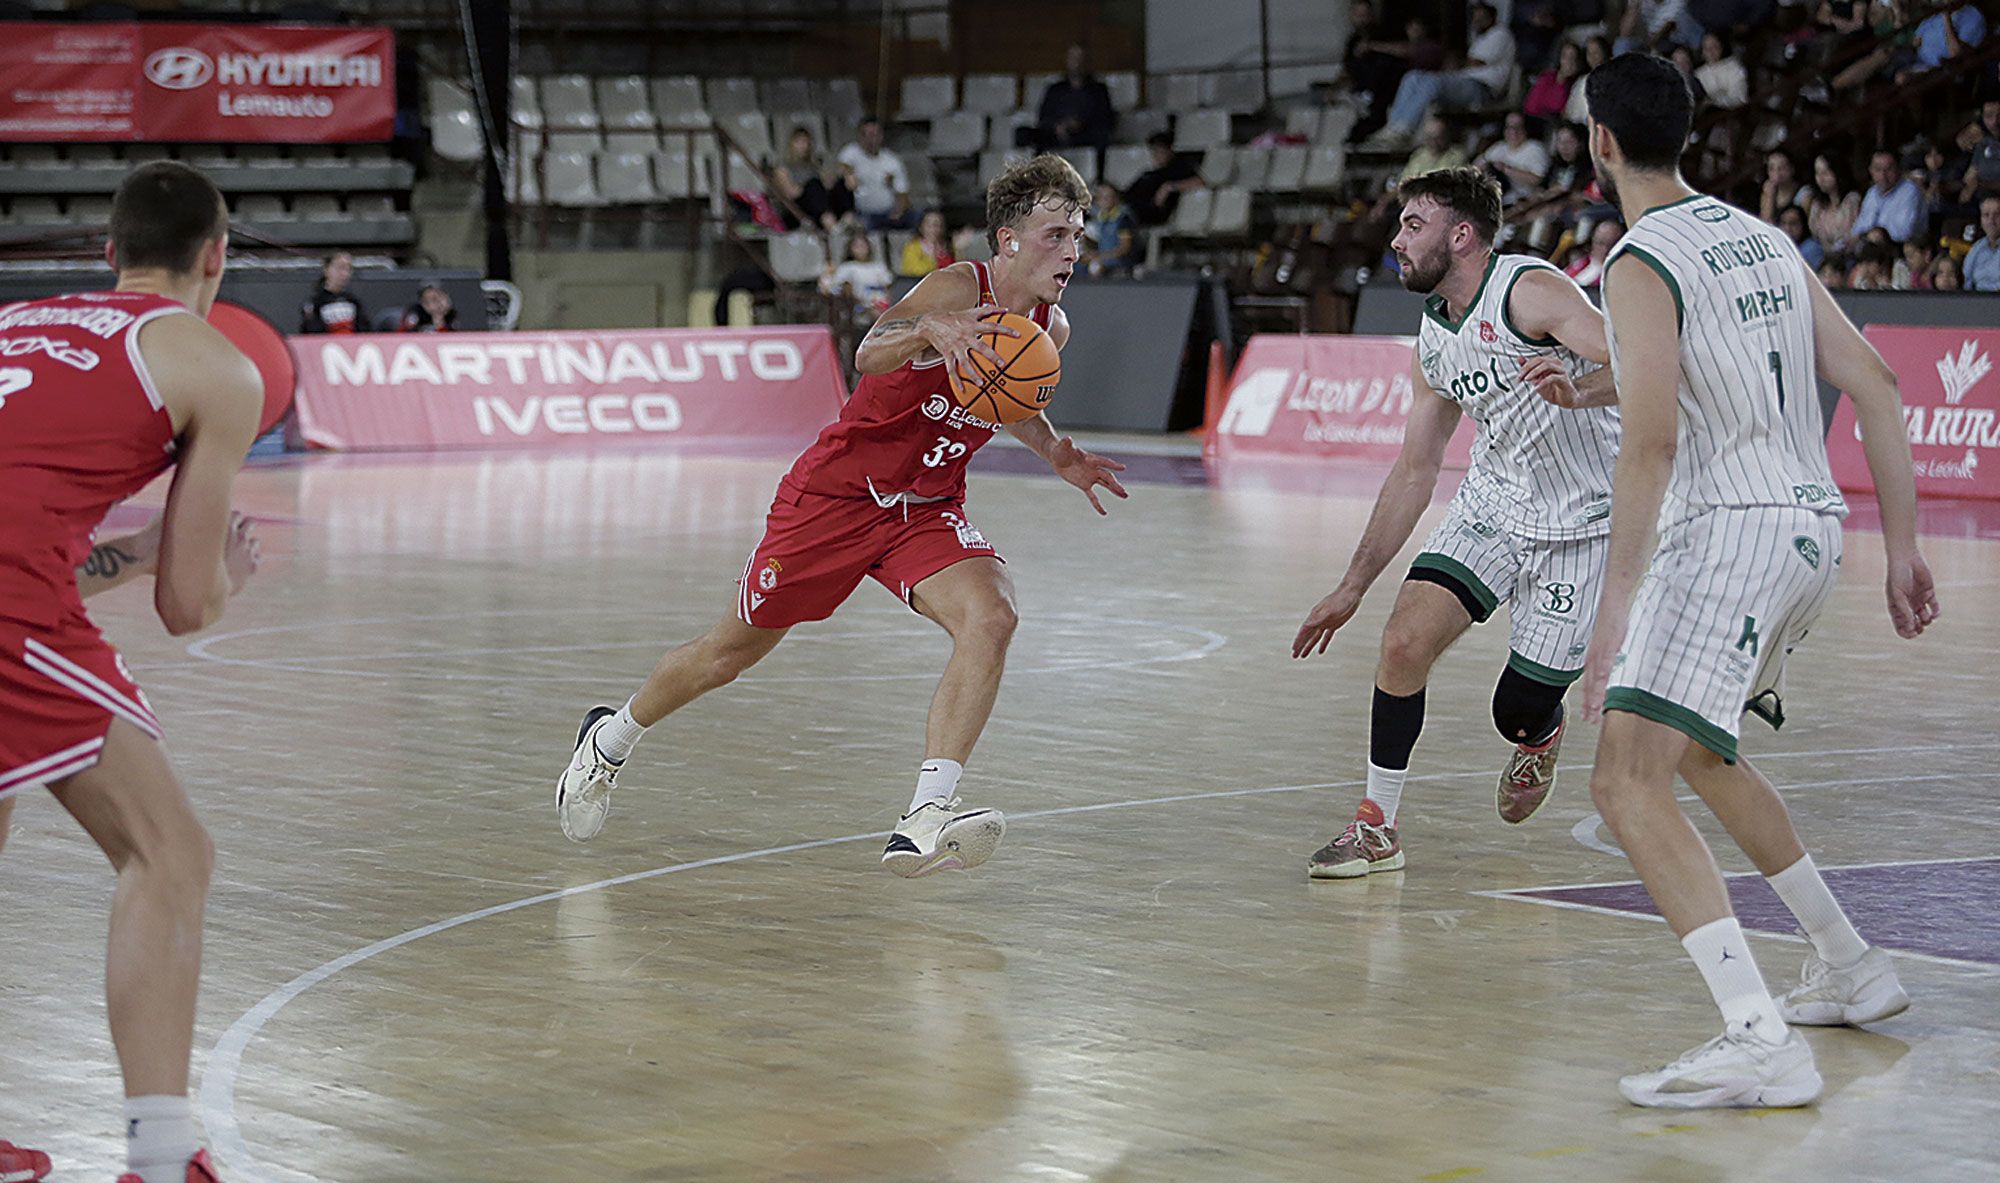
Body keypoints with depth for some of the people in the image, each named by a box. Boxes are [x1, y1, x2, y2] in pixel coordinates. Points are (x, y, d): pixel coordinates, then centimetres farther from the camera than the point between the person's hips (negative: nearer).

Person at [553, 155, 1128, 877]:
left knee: (991, 616, -25)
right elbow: (869, 356, -40)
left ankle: (926, 820, -30)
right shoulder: (958, 288, -21)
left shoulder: (1050, 328, 0)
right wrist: (930, 329, -60)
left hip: (926, 511, 5)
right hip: (837, 491, -5)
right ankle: (609, 741, 38)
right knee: (735, 649, 9)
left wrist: (1058, 455, 7)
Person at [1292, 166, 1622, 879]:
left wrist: (1576, 392, -47)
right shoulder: (1433, 343, 6)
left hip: (1582, 524, -6)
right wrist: (1353, 586, 13)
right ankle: (1377, 826, -3)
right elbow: (1414, 472, 14)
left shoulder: (1529, 290, -17)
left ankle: (1540, 736, 37)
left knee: (1520, 715, -3)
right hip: (1492, 504, 6)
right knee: (1405, 640, -15)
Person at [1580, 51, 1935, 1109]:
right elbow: (1873, 384, 12)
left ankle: (1760, 1043, -28)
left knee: (1627, 782, -14)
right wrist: (1901, 548, 14)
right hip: (1812, 520, 9)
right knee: (1700, 749, 29)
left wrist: (1614, 608, -23)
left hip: (1730, 532, -9)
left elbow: (1652, 441, -22)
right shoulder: (1761, 239, 15)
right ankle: (1850, 970, 36)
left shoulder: (1643, 265, -11)